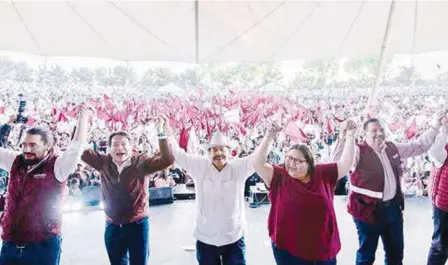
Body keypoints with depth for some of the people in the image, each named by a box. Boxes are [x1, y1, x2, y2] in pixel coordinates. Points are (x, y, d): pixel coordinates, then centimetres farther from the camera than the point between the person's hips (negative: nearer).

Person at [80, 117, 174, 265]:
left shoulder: (142, 163, -13)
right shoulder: (104, 163, -4)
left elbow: (167, 160, -26)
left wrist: (161, 133, -35)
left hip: (137, 225, -3)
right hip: (112, 226, 3)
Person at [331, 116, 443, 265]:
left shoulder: (393, 148, 6)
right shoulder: (359, 151, -15)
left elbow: (420, 146, 16)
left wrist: (435, 126, 10)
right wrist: (343, 137, -42)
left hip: (393, 207, 7)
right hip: (369, 209, -6)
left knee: (396, 251, 24)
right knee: (367, 253, 10)